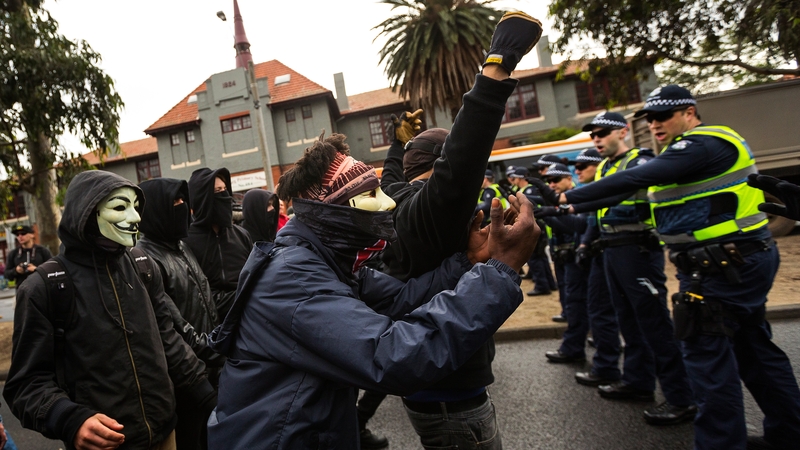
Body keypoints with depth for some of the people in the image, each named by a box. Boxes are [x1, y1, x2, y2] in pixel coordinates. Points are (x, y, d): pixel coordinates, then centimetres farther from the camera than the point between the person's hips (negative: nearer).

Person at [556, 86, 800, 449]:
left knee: (707, 353, -4)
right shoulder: (702, 146, 17)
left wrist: (568, 197, -23)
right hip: (741, 259, 11)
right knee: (753, 348, 20)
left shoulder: (702, 144, -16)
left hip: (725, 266, -11)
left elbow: (635, 179, -25)